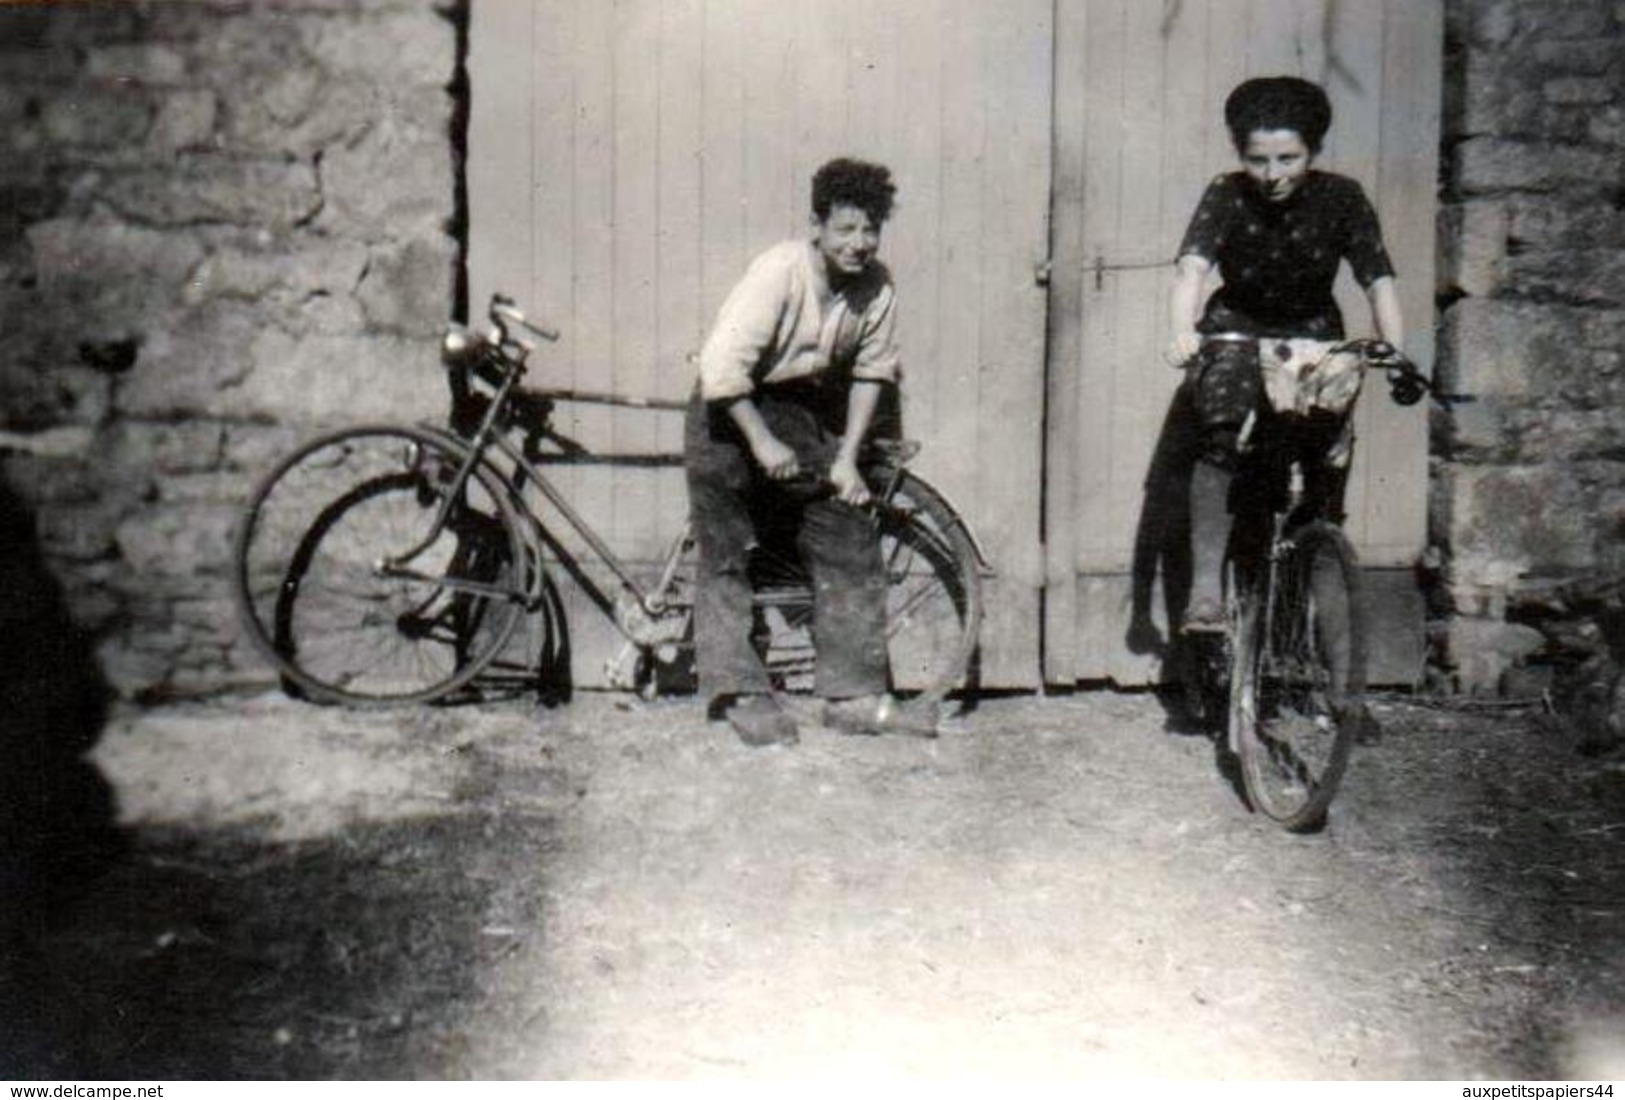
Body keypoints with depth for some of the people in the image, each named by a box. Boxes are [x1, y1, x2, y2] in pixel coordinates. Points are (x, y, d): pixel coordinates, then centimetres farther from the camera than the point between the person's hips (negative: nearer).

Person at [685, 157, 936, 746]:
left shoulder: (878, 288, -9)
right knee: (724, 558, -3)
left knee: (852, 544, 1)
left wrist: (846, 458, -3)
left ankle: (854, 695, 9)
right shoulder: (779, 271, -24)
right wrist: (763, 441, -25)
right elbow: (723, 366, -27)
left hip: (806, 414, 5)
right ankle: (741, 693, 9)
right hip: (733, 411, -5)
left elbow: (872, 372, 1)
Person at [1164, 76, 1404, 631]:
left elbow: (1379, 282, -20)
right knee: (1219, 434, -27)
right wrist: (1182, 331, -52)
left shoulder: (1340, 198, -13)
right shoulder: (1226, 196, -16)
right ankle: (1205, 586, -28)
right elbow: (1191, 267, -32)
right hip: (1235, 330, -2)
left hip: (1314, 334, 2)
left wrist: (1396, 352, -37)